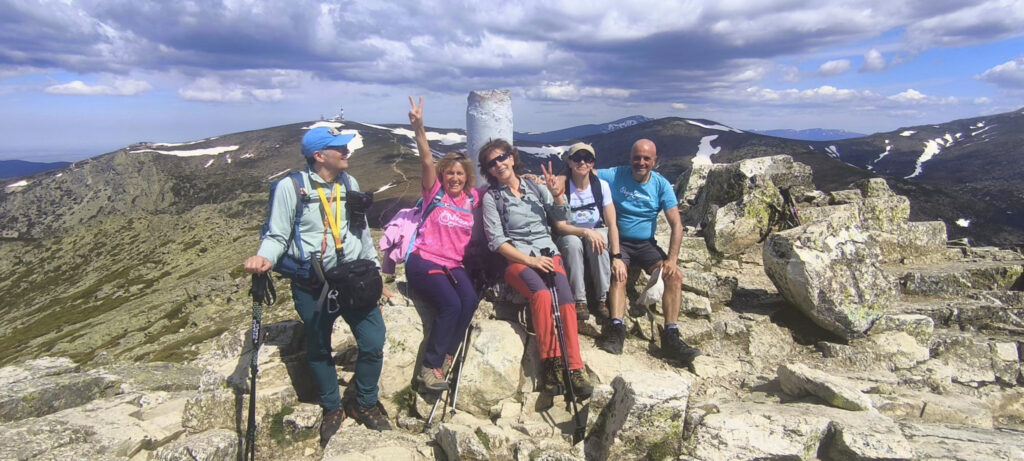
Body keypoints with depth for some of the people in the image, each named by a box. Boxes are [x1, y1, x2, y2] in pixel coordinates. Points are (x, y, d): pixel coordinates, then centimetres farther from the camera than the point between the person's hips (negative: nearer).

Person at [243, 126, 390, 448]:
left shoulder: (349, 184, 7)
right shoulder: (290, 188, -10)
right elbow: (277, 236, -7)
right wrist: (264, 258, -28)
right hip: (311, 286, -3)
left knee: (373, 343, 1)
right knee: (319, 350, 13)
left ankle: (365, 403, 26)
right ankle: (332, 408, 36)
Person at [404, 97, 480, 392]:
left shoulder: (472, 199, 12)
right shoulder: (435, 192, 2)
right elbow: (426, 161, -13)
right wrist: (418, 128, -27)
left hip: (454, 264, 4)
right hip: (423, 260, -4)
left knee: (470, 300, -27)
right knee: (451, 304, -28)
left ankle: (444, 358, -16)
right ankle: (429, 367, -18)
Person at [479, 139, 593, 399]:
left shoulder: (535, 188, 18)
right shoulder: (491, 197, 8)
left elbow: (562, 222, 15)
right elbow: (497, 241, -1)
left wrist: (557, 194, -1)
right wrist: (530, 261, -12)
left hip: (548, 253, 3)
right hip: (516, 259, -2)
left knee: (565, 299, -26)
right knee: (542, 294, -33)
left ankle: (575, 368, -26)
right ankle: (550, 363, -23)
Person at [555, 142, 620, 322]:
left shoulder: (601, 185, -7)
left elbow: (612, 224, -10)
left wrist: (617, 256, -22)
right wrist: (585, 232, -31)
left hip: (597, 232, 1)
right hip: (570, 236, -1)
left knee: (599, 241, -34)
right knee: (573, 242, -36)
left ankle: (603, 299, -23)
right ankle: (579, 301, -27)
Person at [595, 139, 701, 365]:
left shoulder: (661, 185, 0)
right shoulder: (615, 175, -5)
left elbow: (676, 224, -3)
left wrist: (672, 259, -15)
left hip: (646, 244, 2)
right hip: (619, 242, -2)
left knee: (675, 276, -19)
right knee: (618, 275, -32)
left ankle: (671, 337, -18)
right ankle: (616, 330, -35)